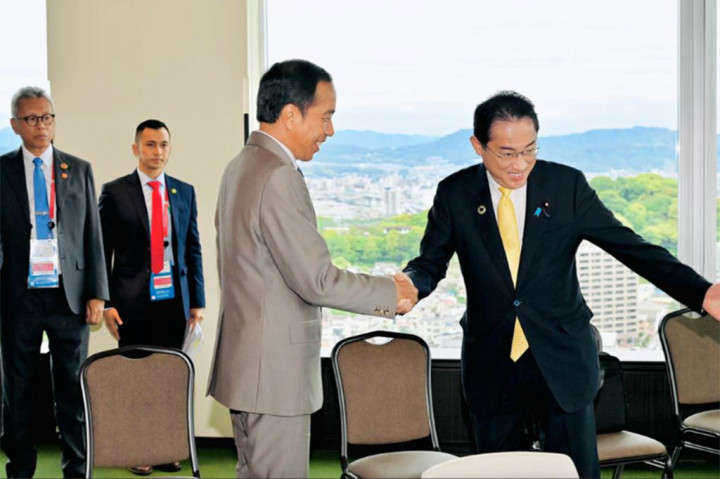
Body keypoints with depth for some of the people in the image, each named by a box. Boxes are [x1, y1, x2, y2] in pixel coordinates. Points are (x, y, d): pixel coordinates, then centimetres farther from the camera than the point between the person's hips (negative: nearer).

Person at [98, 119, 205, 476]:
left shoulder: (184, 192, 10)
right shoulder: (114, 192, 1)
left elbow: (193, 249, 11)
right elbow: (102, 252, 0)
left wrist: (197, 300, 7)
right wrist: (106, 302, -6)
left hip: (174, 299, 3)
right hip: (134, 300, -3)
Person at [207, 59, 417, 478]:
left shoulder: (241, 167, 11)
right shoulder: (279, 177, -20)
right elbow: (316, 280, -21)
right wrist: (392, 292, -9)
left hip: (245, 362, 10)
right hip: (274, 371, -10)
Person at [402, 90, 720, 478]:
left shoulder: (567, 185, -5)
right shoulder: (454, 194, -2)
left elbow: (630, 246, -6)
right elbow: (430, 263, 0)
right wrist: (409, 287, -26)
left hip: (561, 362, -1)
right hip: (490, 366, 1)